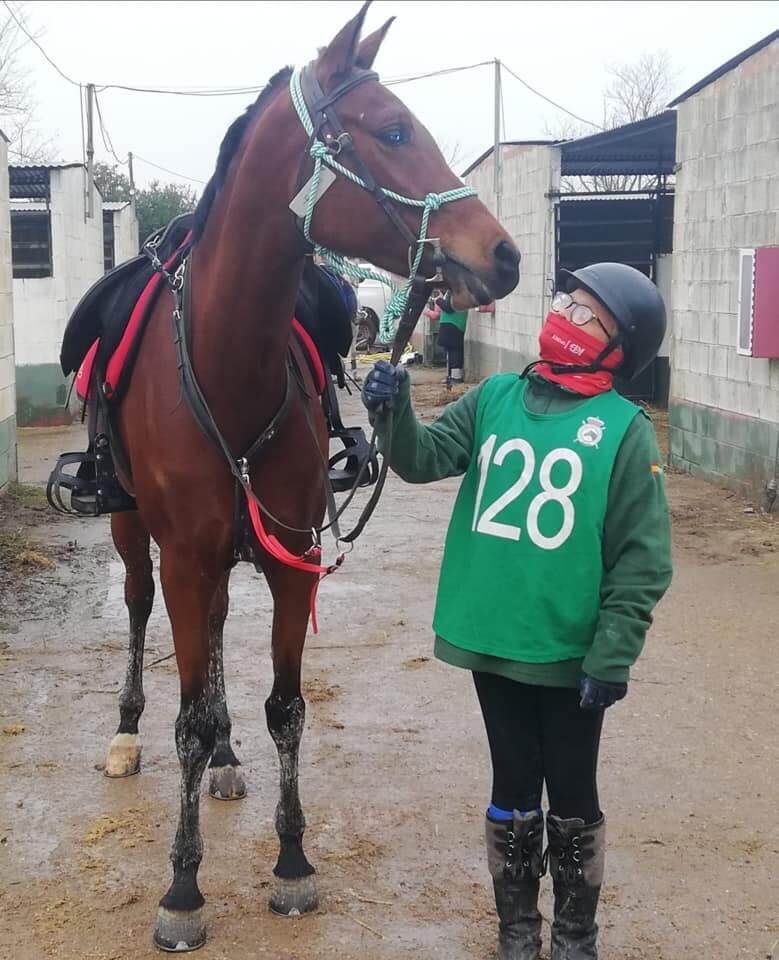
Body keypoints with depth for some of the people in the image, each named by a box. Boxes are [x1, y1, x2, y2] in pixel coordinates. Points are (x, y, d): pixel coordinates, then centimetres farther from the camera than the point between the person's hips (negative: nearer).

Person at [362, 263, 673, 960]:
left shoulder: (625, 430, -10)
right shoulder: (496, 398, 2)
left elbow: (643, 561, -10)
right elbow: (424, 459, -3)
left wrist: (612, 658, -15)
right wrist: (393, 413, -23)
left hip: (570, 656, -3)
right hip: (493, 642, 3)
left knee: (573, 802, 13)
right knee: (513, 794, 17)